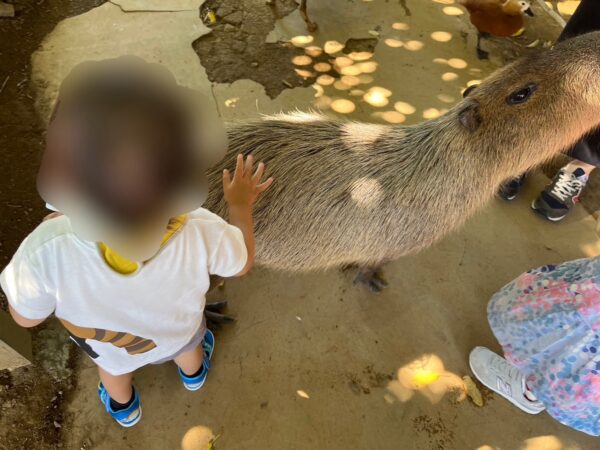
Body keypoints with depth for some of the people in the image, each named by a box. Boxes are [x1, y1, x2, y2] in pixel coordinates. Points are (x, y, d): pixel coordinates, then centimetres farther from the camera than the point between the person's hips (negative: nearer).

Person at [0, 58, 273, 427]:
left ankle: (124, 408, 73)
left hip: (108, 343, 0)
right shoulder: (200, 232, -45)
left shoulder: (48, 251, -47)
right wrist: (241, 206, -4)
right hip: (177, 330, 1)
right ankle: (194, 373, 76)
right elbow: (242, 264, -20)